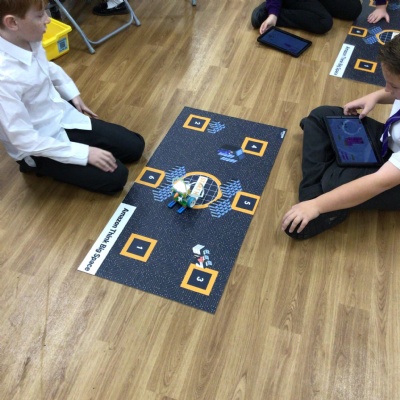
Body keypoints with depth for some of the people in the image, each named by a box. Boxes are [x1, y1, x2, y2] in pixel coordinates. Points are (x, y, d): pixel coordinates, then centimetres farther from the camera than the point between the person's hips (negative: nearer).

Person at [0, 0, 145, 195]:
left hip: (63, 117, 8)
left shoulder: (28, 39, -10)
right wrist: (84, 153, -25)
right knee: (115, 177, -11)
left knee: (134, 146, 6)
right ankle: (40, 165, 6)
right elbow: (24, 139, -29)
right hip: (38, 148, -7)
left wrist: (73, 95, 13)